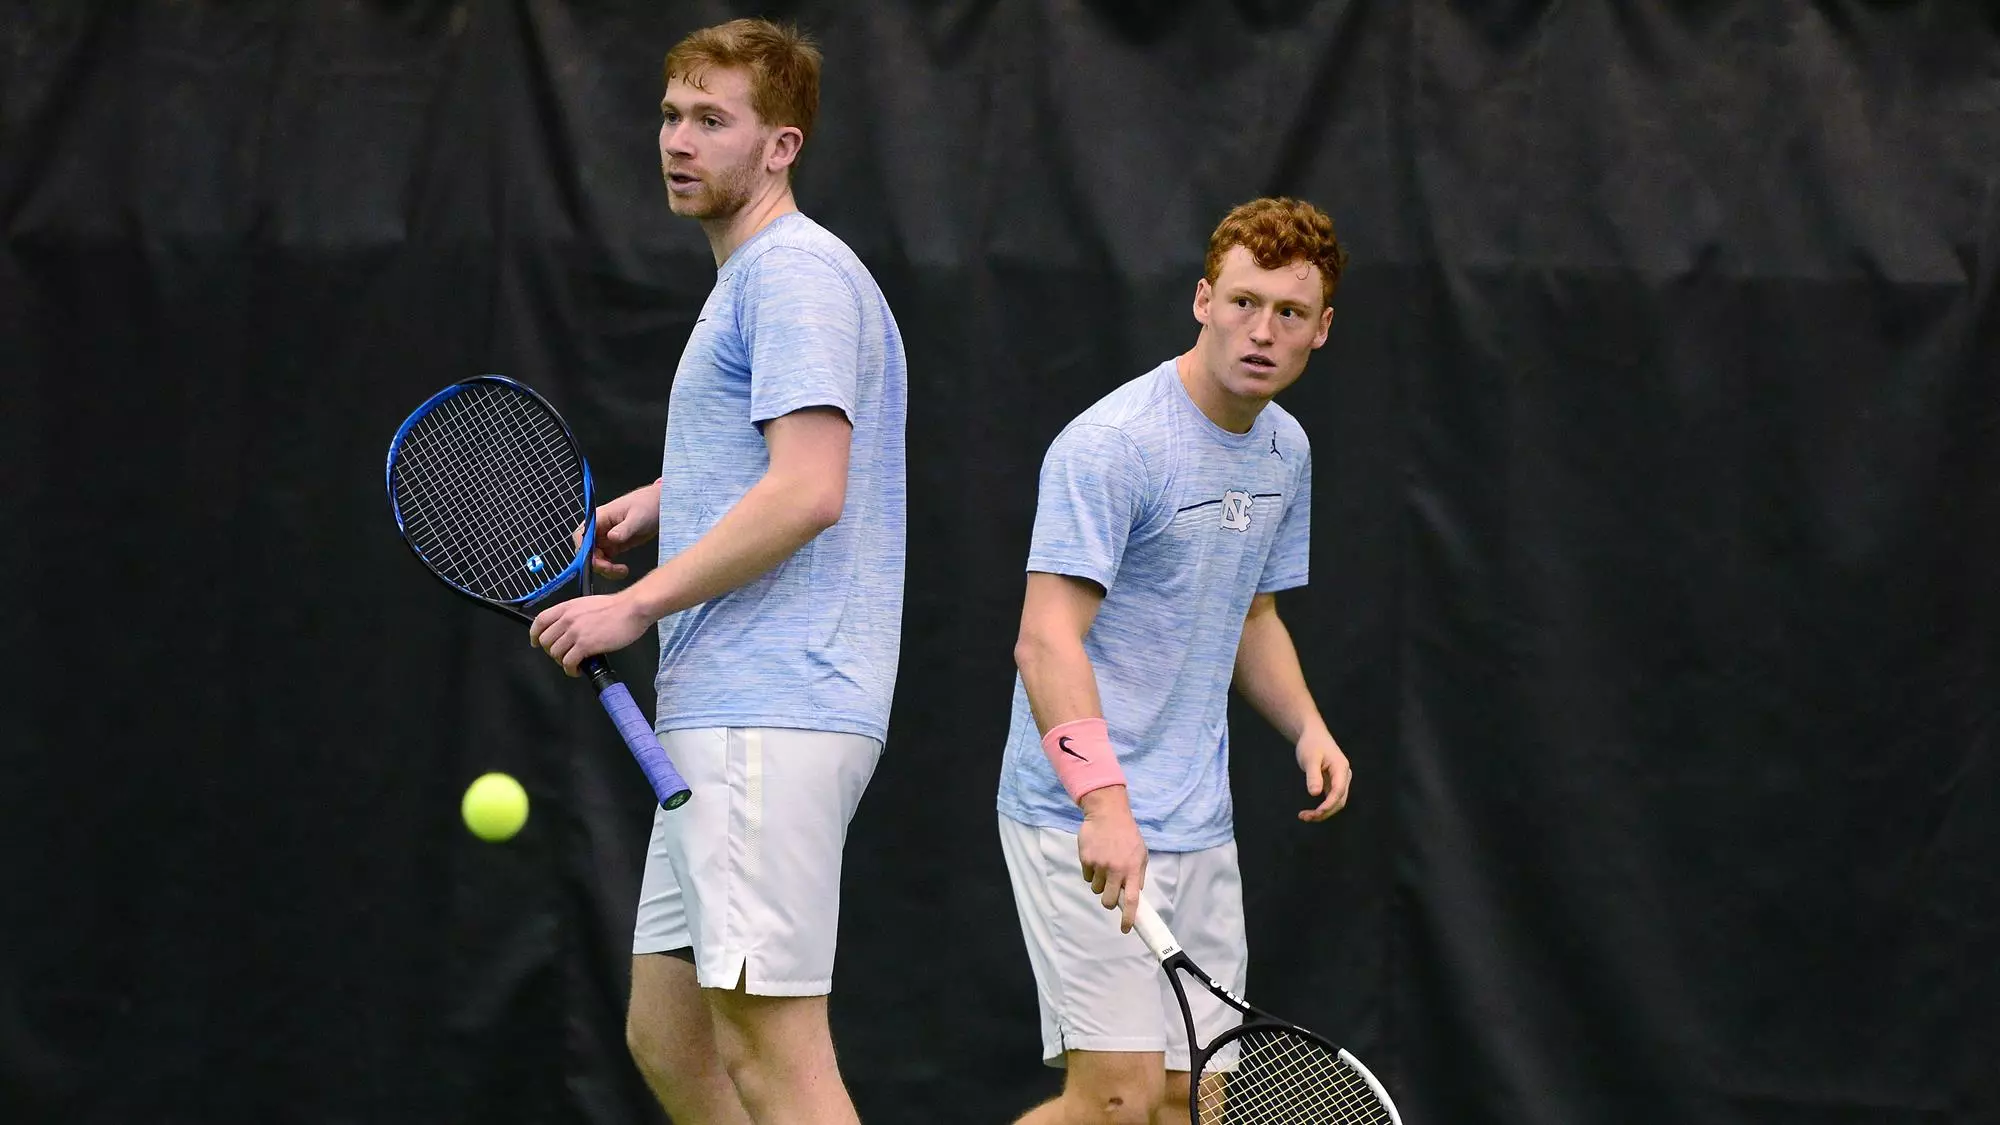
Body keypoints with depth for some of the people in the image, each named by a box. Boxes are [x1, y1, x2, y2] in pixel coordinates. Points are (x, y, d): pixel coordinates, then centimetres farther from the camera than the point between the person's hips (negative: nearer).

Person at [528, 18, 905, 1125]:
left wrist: (637, 603, -15)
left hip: (770, 716, -11)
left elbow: (808, 493, -21)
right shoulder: (748, 279, 22)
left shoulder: (796, 274, -10)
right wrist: (670, 495, 19)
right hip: (721, 715, 11)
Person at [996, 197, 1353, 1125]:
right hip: (1086, 822, -8)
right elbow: (1047, 640, -23)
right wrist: (1105, 804, -35)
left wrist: (1307, 727, 6)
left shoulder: (1284, 449, 12)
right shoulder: (1112, 444, -15)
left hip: (1199, 831, 8)